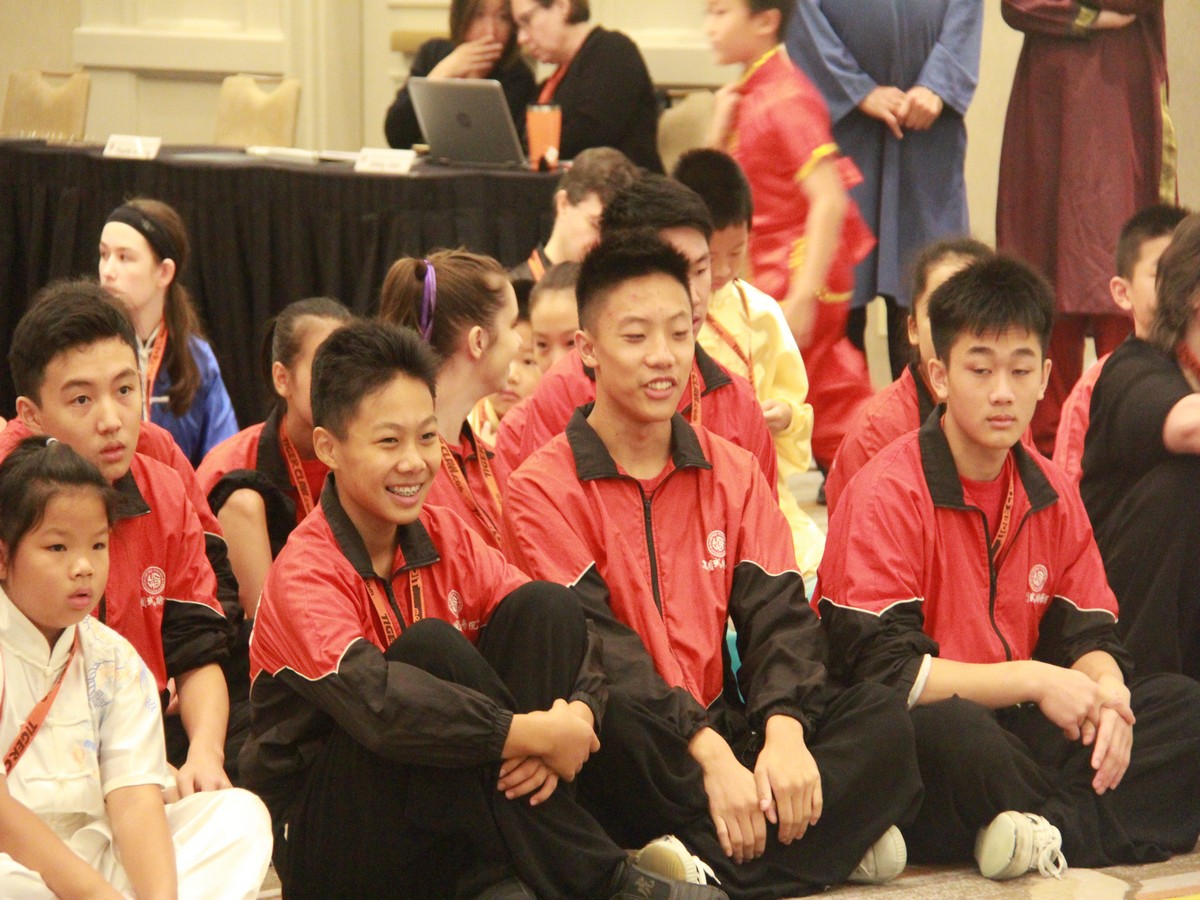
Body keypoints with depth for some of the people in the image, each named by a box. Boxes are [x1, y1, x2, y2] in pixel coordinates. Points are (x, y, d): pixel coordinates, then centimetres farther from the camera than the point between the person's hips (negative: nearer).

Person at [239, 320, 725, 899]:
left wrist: (574, 717, -25)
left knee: (543, 605, -9)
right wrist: (536, 735, -31)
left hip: (441, 829, 6)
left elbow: (568, 630, -2)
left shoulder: (444, 537, 4)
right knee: (431, 646, -29)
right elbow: (375, 703, -34)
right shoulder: (306, 573, -16)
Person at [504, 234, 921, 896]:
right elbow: (592, 644, -14)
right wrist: (709, 754, -26)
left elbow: (778, 613, 3)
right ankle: (820, 841, -25)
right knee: (614, 716, -38)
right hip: (627, 759, -5)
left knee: (882, 720, -18)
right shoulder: (543, 489, -2)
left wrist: (783, 733, -19)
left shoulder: (733, 474, 14)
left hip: (720, 729, 5)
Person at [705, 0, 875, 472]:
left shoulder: (786, 98, -17)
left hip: (799, 274, -9)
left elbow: (829, 199, -24)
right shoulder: (745, 95, 11)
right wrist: (720, 126, -1)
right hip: (770, 275, 9)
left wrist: (802, 297, -27)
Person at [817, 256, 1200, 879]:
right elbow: (882, 672, -18)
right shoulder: (888, 493, -11)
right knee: (953, 729, -40)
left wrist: (1104, 697, -13)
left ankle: (1051, 834, -28)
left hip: (1011, 730, 7)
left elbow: (1089, 637, 11)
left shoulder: (1051, 494, 10)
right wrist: (1034, 680, -19)